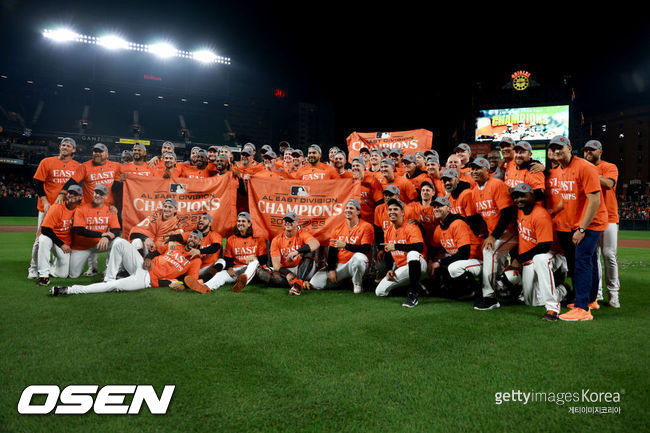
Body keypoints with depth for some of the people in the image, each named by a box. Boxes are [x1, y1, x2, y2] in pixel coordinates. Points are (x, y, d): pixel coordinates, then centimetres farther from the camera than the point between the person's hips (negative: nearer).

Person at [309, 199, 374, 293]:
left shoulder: (366, 227, -7)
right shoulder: (338, 228, 9)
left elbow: (365, 249, -20)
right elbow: (332, 251, 8)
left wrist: (345, 245, -27)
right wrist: (331, 270, -5)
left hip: (354, 264, -4)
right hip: (339, 265, 4)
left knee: (359, 257, -40)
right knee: (315, 283, -11)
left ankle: (357, 284, -12)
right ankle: (343, 281, 14)